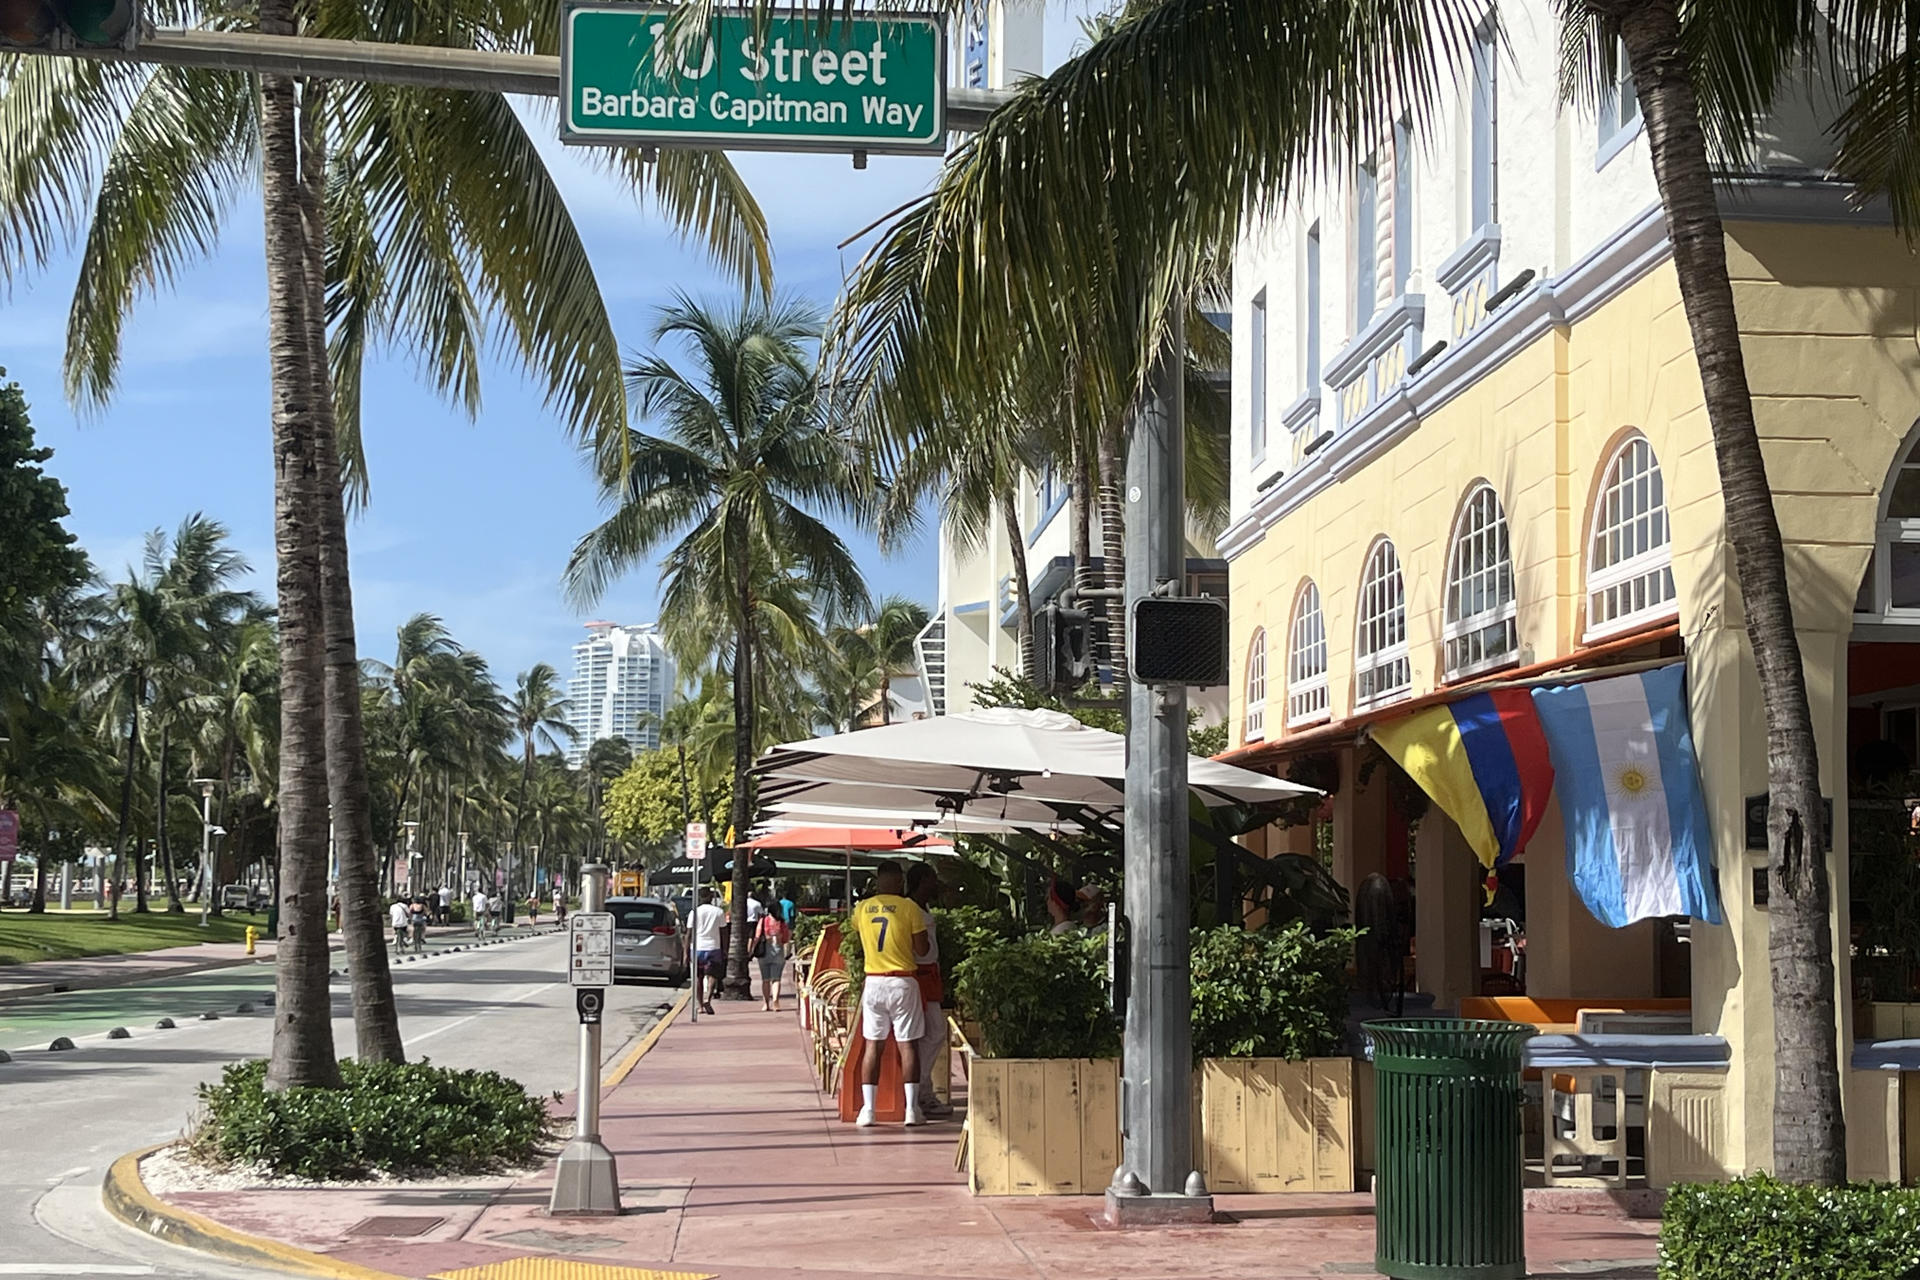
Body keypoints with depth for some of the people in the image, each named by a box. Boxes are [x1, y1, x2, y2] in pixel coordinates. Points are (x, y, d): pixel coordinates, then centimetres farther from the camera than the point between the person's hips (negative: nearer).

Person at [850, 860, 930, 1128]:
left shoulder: (862, 908, 4)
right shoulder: (909, 907, -6)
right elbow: (922, 950, -6)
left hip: (873, 982, 3)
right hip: (903, 982, -3)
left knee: (873, 1045, 7)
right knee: (908, 1045, 3)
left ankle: (868, 1109, 3)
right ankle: (912, 1109, 1)